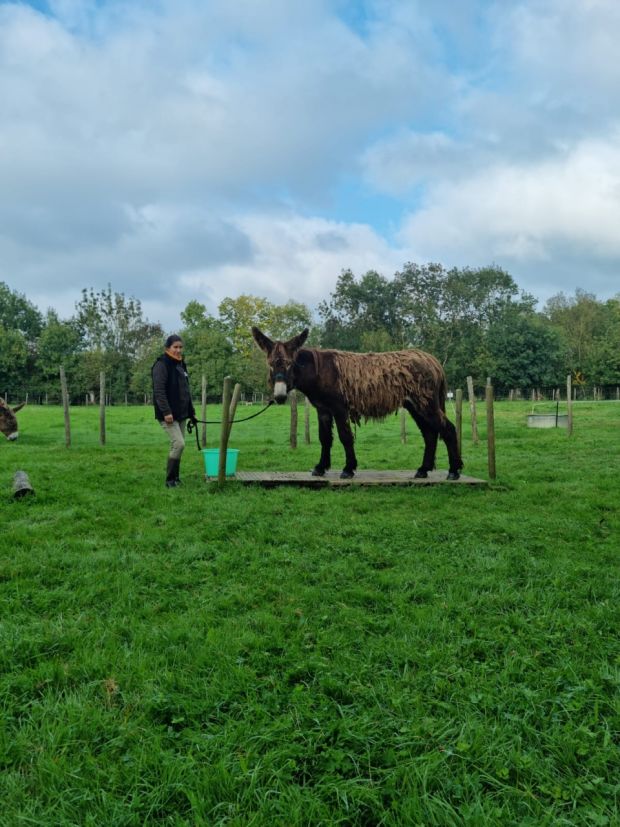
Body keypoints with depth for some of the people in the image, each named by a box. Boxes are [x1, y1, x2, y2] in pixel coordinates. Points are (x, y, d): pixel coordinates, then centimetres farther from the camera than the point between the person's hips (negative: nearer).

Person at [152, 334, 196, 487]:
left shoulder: (181, 365, 17)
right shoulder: (162, 365, -10)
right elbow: (159, 391, -18)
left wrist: (191, 411, 20)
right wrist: (166, 412, -25)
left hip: (181, 414, 8)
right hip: (168, 414, -8)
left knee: (178, 445, 9)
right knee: (179, 443, -15)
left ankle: (175, 478, 18)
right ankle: (170, 479, -5)